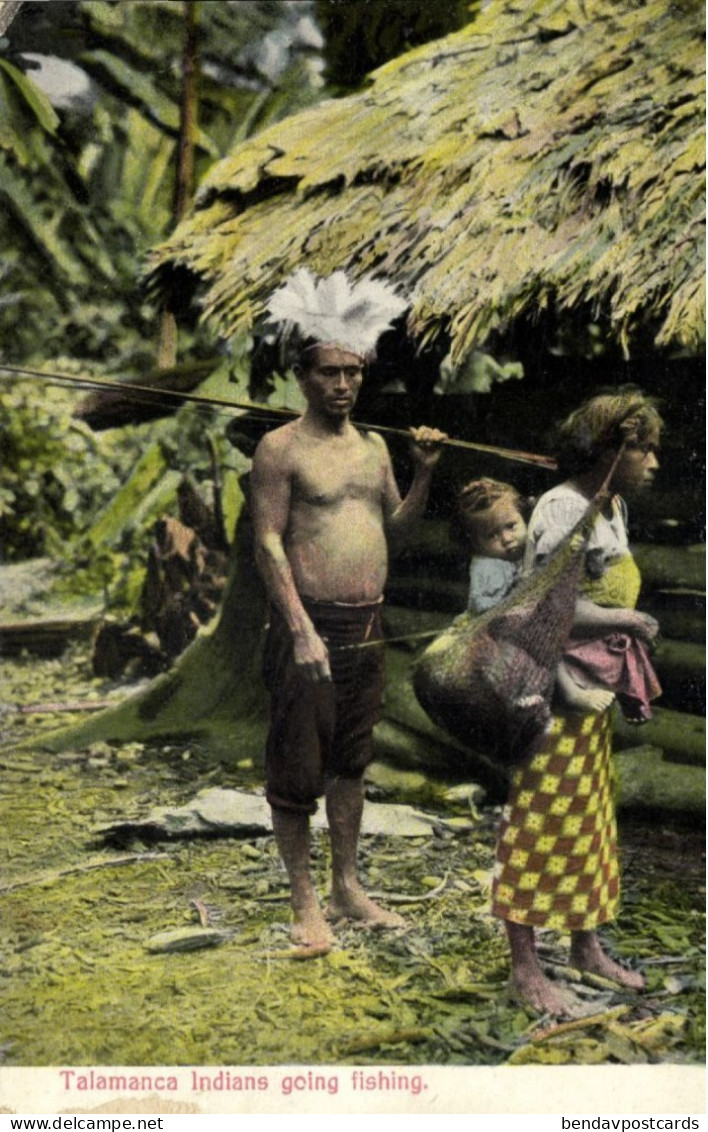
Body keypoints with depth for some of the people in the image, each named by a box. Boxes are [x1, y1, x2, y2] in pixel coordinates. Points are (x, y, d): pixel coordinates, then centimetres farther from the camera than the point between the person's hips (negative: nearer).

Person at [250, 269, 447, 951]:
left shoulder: (373, 447, 13)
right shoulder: (281, 447, -7)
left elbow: (395, 529, 19)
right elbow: (268, 542, -12)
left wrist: (424, 473, 2)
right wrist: (302, 632, -20)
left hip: (368, 628, 7)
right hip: (311, 625, -7)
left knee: (351, 762, 15)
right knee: (297, 767, 0)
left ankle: (348, 889, 27)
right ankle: (305, 904, 11)